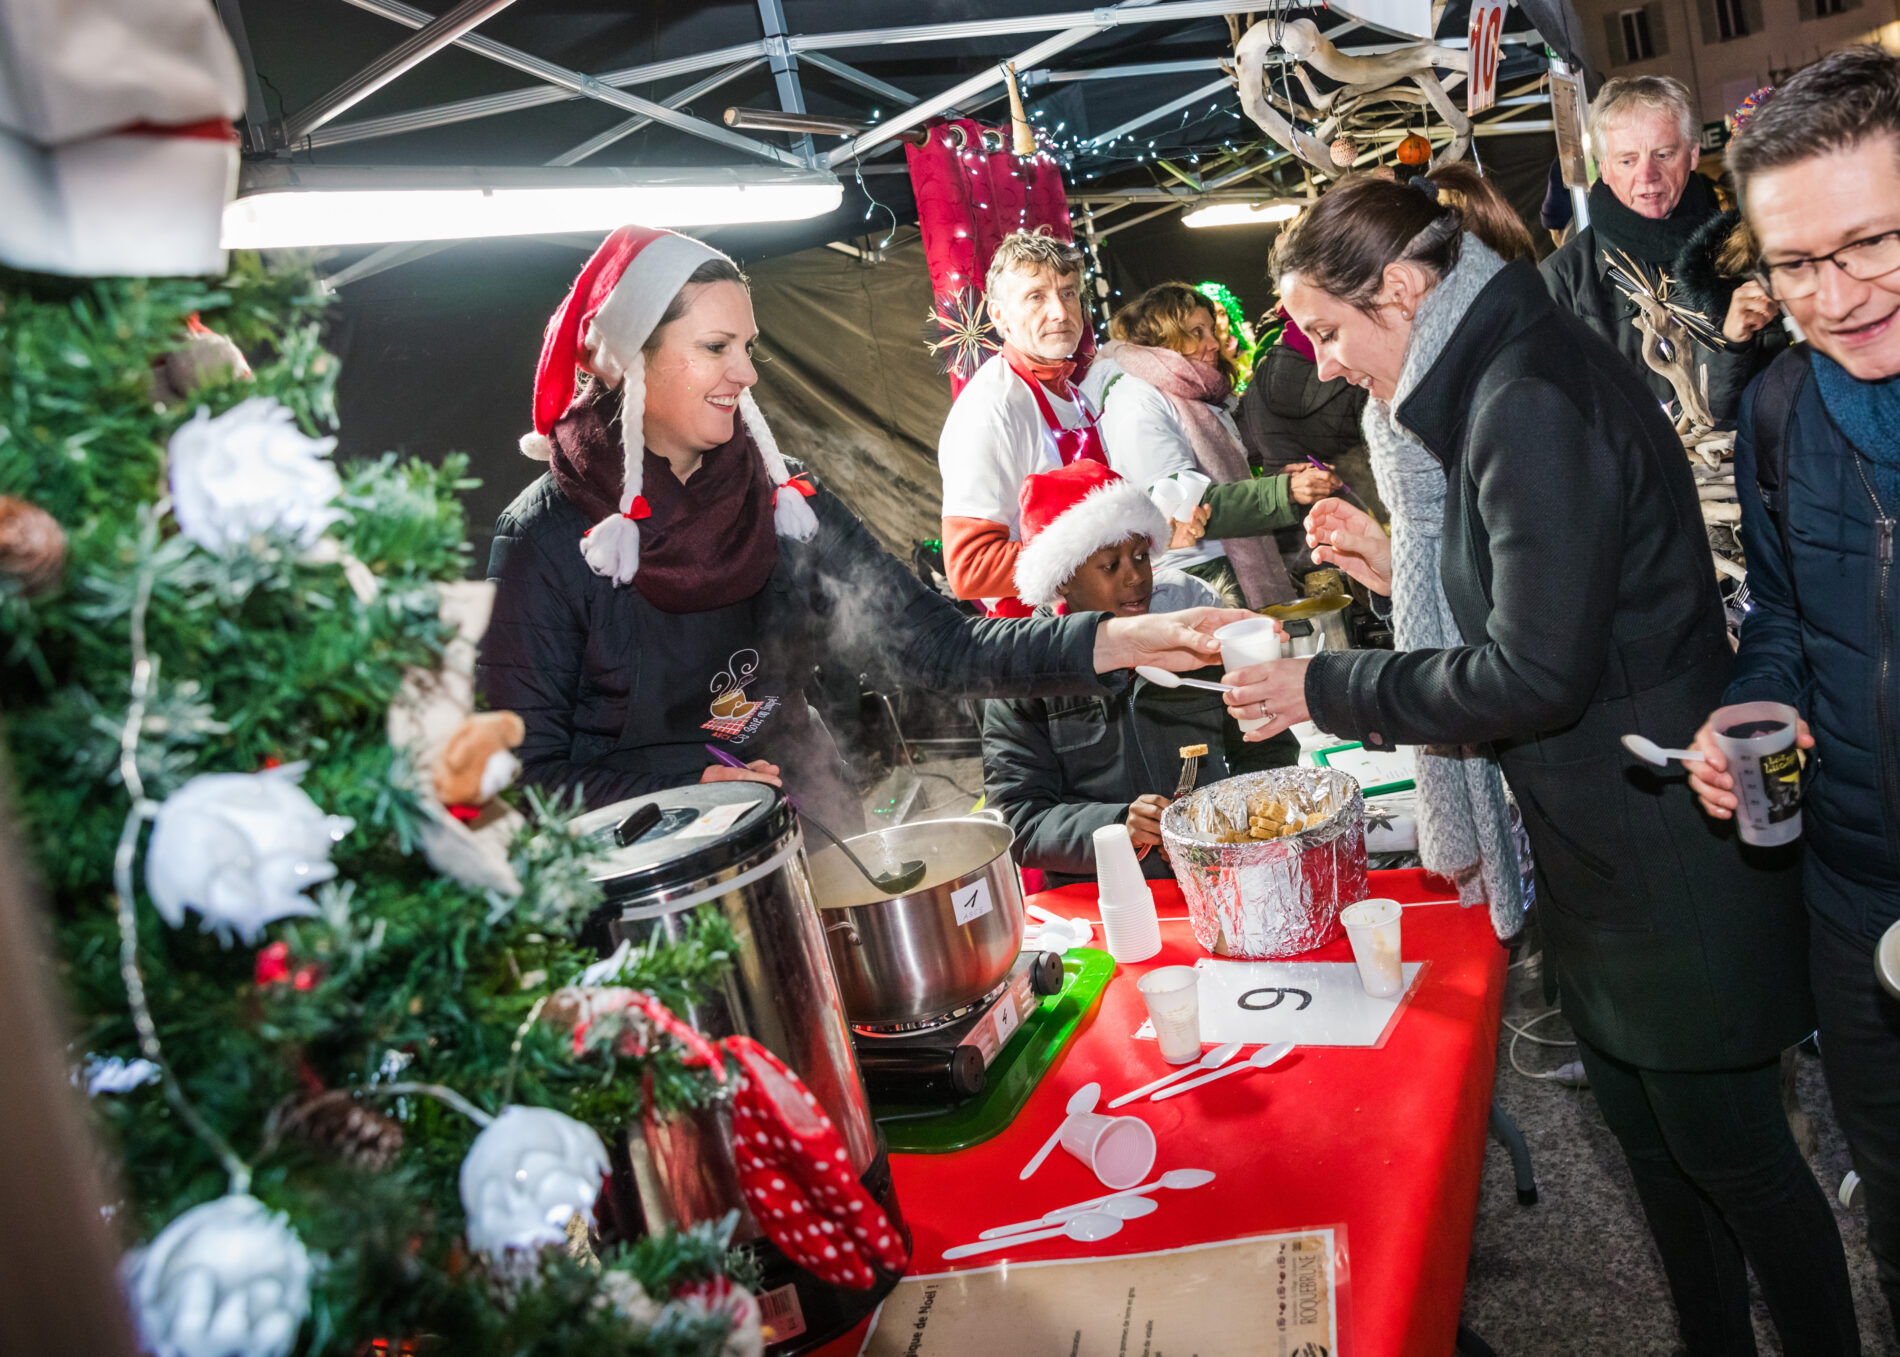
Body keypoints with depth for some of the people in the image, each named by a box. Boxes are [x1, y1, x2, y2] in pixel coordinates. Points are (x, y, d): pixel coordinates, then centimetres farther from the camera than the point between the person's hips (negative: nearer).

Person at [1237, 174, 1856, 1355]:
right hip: (1604, 853, 10)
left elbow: (1537, 674, -24)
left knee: (1727, 1148, 8)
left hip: (1665, 854, -10)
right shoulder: (1504, 383, 8)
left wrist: (1329, 690, -16)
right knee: (1648, 1130, 21)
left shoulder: (1530, 403, -22)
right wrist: (1407, 575, 7)